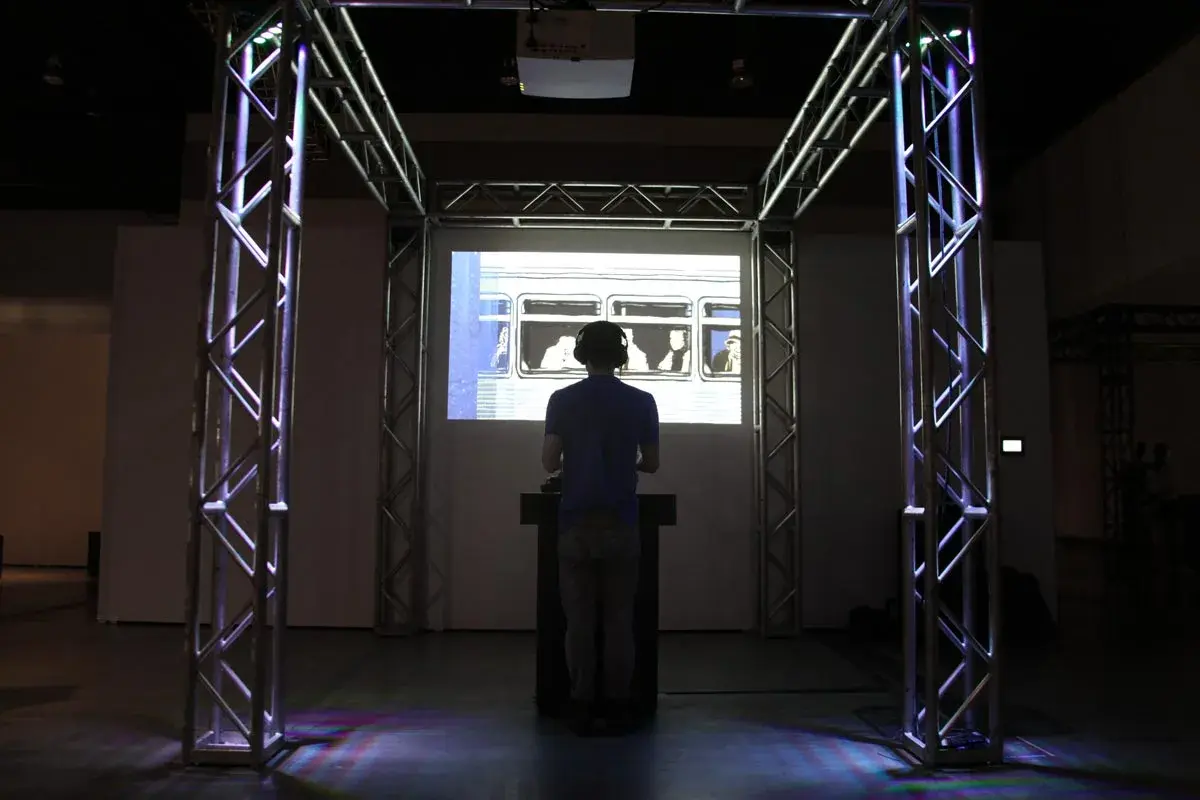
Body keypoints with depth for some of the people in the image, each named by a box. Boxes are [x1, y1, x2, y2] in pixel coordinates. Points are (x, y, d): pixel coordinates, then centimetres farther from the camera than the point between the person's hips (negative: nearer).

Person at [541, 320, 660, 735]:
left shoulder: (562, 400, -1)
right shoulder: (641, 402, 0)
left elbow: (549, 462, -3)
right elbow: (651, 464, 6)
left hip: (576, 523, 0)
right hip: (620, 523, 0)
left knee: (579, 619, 5)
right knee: (619, 618, 7)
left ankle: (581, 708, 8)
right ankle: (618, 705, 11)